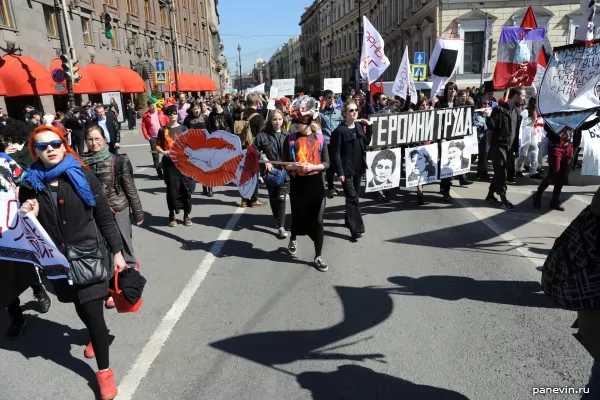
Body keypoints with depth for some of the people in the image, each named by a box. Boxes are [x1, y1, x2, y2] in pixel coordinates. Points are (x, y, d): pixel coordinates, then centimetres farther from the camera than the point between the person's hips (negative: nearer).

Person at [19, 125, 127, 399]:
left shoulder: (83, 176, -7)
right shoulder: (30, 185, -1)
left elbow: (104, 217, -4)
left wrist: (117, 250, -4)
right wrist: (28, 217, -17)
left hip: (89, 253, -3)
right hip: (58, 259, 3)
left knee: (92, 311, -3)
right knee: (82, 308, 20)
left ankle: (104, 370, 13)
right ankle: (98, 334, 52)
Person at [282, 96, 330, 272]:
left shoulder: (319, 138, -1)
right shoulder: (291, 139, -3)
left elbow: (326, 163, -1)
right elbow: (285, 164, -2)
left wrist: (312, 166, -18)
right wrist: (295, 166, -23)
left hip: (316, 185, 0)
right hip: (298, 184, 0)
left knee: (317, 221, 2)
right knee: (298, 217, 14)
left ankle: (318, 256, 14)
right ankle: (293, 239, 47)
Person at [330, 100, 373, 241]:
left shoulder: (359, 126, 5)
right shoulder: (340, 130, -14)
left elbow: (366, 143, 13)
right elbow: (336, 152, -15)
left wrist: (369, 126, 3)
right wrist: (340, 172, -18)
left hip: (358, 167, 7)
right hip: (346, 169, -7)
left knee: (354, 196, 16)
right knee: (352, 198, -8)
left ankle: (350, 221, 31)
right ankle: (355, 228, -6)